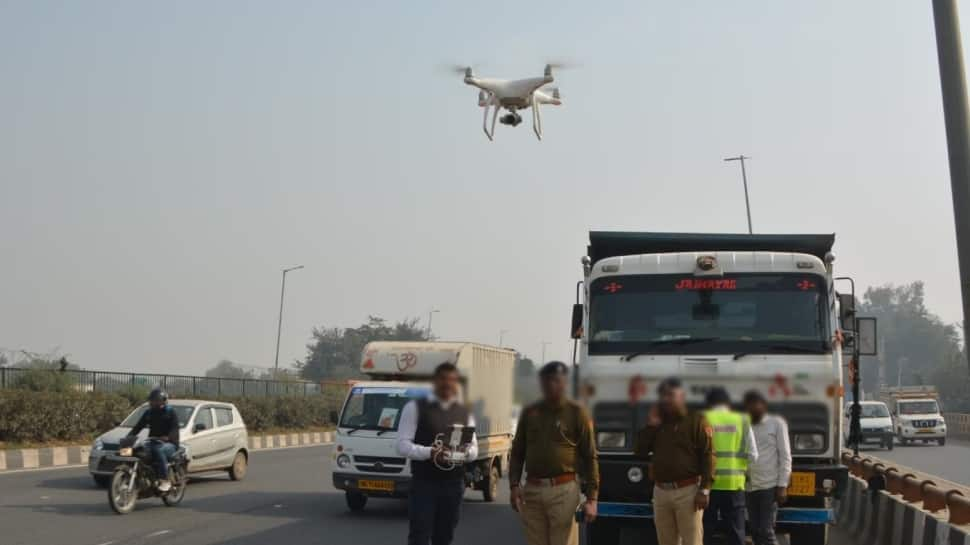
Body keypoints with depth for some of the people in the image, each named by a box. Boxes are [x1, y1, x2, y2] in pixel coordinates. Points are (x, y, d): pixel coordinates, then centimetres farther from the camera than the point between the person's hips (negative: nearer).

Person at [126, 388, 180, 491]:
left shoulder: (170, 412, 1)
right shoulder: (148, 412, 18)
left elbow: (174, 429, -12)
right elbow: (138, 426, 12)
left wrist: (168, 437, -33)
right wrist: (128, 437, -6)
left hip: (170, 443, -5)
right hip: (153, 442, 5)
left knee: (159, 450, -39)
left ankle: (165, 481, -36)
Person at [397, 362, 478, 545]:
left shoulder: (464, 413, 14)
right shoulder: (415, 408, 0)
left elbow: (474, 449, 14)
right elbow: (403, 446, -7)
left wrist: (466, 451, -11)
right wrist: (430, 452, -23)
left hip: (453, 485, 4)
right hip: (423, 483, -4)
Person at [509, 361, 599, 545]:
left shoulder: (577, 413, 1)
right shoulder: (530, 413, 13)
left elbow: (590, 458, -1)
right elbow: (517, 453, 16)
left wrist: (591, 498, -7)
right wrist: (514, 484, 1)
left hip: (564, 490, -4)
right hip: (532, 490, 4)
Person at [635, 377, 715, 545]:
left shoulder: (695, 420, -1)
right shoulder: (657, 422, 16)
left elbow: (707, 455, -7)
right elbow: (639, 452, 10)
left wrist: (704, 490, -15)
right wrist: (651, 426, 1)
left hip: (687, 491, -6)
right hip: (661, 492, 6)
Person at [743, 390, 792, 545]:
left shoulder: (776, 423, 3)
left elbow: (785, 456, -1)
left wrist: (782, 486, -9)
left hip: (770, 486, -5)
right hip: (750, 487, 5)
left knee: (766, 531, -10)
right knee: (755, 532, 5)